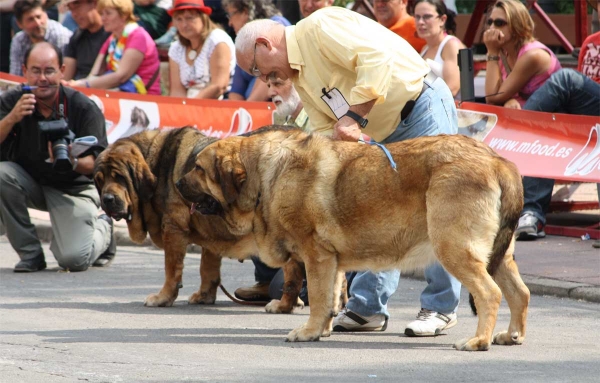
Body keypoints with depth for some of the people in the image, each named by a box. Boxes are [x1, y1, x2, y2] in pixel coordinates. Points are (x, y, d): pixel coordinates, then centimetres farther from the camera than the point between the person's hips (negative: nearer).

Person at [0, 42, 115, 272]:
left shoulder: (84, 108, -15)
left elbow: (96, 163, -17)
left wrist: (73, 162, -39)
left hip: (73, 188, -3)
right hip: (30, 181, 3)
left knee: (74, 259, -22)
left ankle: (102, 230, 18)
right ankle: (30, 253, -12)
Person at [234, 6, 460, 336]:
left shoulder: (320, 27, -16)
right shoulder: (298, 77, 13)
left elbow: (376, 56, -29)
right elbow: (324, 132, 10)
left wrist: (353, 116, -30)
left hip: (423, 107, -10)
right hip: (384, 135, 10)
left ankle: (440, 308, -4)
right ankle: (368, 307, 14)